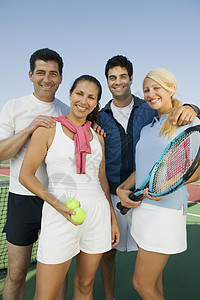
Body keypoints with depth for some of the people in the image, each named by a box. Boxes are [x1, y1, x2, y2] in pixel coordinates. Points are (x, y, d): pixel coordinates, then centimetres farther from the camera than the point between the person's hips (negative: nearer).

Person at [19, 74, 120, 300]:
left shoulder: (97, 136, 11)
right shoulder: (48, 129, -2)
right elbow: (26, 175, -4)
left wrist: (113, 219, 13)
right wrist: (57, 204, -18)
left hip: (97, 214, 4)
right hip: (60, 215, -3)